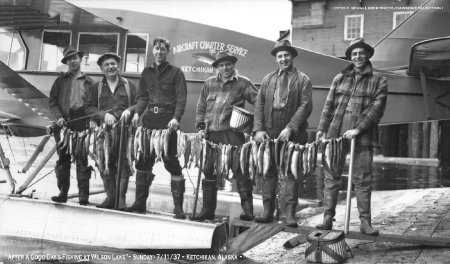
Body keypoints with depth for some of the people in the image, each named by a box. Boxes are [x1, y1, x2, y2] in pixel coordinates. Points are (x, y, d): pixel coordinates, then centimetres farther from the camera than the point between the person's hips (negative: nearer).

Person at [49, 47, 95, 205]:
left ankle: (84, 195, -3)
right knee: (63, 159, 4)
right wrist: (58, 116, -8)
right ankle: (62, 193, 10)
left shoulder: (89, 82, 13)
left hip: (82, 124, -1)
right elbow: (52, 101, 8)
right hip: (63, 123, 1)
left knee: (82, 159, -5)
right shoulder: (60, 80, 14)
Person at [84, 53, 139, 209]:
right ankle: (110, 197, 13)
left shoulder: (129, 85, 12)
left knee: (124, 164, -7)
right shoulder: (97, 88, 15)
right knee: (105, 164, 1)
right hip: (104, 131, 2)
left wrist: (132, 112, -14)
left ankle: (121, 198, 1)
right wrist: (104, 114, -10)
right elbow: (89, 108, 7)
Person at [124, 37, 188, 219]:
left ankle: (178, 207, 1)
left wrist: (176, 118, -20)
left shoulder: (176, 72, 4)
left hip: (168, 121, -5)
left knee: (171, 162, -5)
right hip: (149, 119, 5)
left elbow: (181, 98, -5)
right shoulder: (147, 72, 17)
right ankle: (140, 202, 17)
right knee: (143, 161, 6)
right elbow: (142, 97, 17)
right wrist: (135, 112, -2)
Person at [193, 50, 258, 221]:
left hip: (232, 134, -4)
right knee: (209, 172, 8)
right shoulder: (209, 84, 14)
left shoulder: (243, 83, 2)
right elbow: (201, 107, 16)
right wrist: (200, 127, 5)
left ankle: (248, 210, 2)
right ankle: (207, 210, 18)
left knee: (240, 170, -6)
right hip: (211, 135, 5)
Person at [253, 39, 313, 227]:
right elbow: (259, 105, 9)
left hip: (293, 134, -3)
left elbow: (305, 106, -7)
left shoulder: (303, 80, 3)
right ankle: (267, 211, 13)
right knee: (268, 172, 5)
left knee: (292, 173, -1)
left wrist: (290, 128, -17)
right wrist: (259, 129, -3)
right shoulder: (268, 79, 14)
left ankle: (290, 214, 4)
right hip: (269, 132, 3)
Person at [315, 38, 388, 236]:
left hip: (362, 136, -2)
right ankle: (328, 218, 11)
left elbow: (377, 108, -5)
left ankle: (365, 223, 9)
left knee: (363, 180, 1)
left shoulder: (378, 81, 5)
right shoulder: (339, 78, 13)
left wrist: (358, 129, -14)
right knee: (331, 177, 4)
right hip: (335, 133, 2)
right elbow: (329, 105, 14)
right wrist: (322, 129, 5)